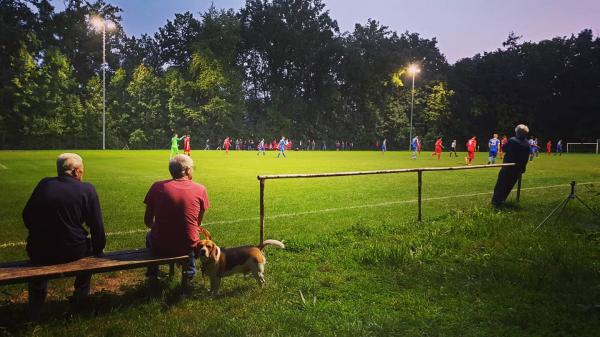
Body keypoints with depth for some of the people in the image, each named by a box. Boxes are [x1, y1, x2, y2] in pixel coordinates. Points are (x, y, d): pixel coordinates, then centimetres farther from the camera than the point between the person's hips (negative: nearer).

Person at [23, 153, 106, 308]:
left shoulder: (43, 184, 3)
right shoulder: (87, 189, -6)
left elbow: (27, 217, 11)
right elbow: (97, 226, -5)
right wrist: (98, 249, 10)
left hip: (40, 253, 3)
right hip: (72, 252, -3)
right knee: (90, 245, 30)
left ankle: (36, 303, 45)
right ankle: (81, 296, 36)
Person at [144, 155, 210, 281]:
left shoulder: (157, 187, -6)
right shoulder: (200, 190, -7)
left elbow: (148, 222, 3)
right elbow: (198, 223, 4)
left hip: (160, 248, 0)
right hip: (187, 247, 0)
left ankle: (152, 273, 48)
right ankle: (190, 271, 43)